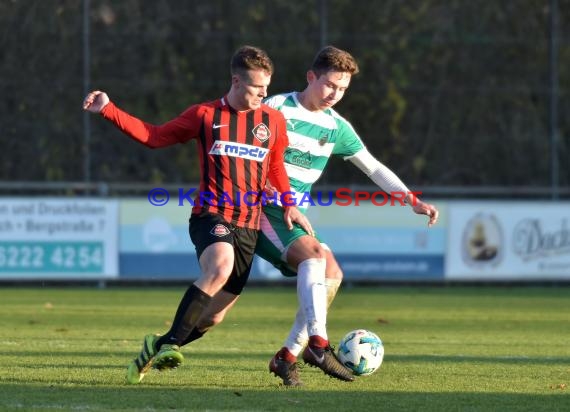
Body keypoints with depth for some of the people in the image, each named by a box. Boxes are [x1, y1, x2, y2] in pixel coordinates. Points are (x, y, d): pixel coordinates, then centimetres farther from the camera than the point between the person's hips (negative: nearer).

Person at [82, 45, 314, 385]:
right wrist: (108, 110, 5)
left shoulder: (273, 121, 10)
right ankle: (170, 343, -30)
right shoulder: (205, 115, 4)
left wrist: (289, 205, 10)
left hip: (249, 224, 4)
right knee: (220, 267, -35)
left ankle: (159, 349, 19)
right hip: (211, 215, -3)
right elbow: (154, 137, 11)